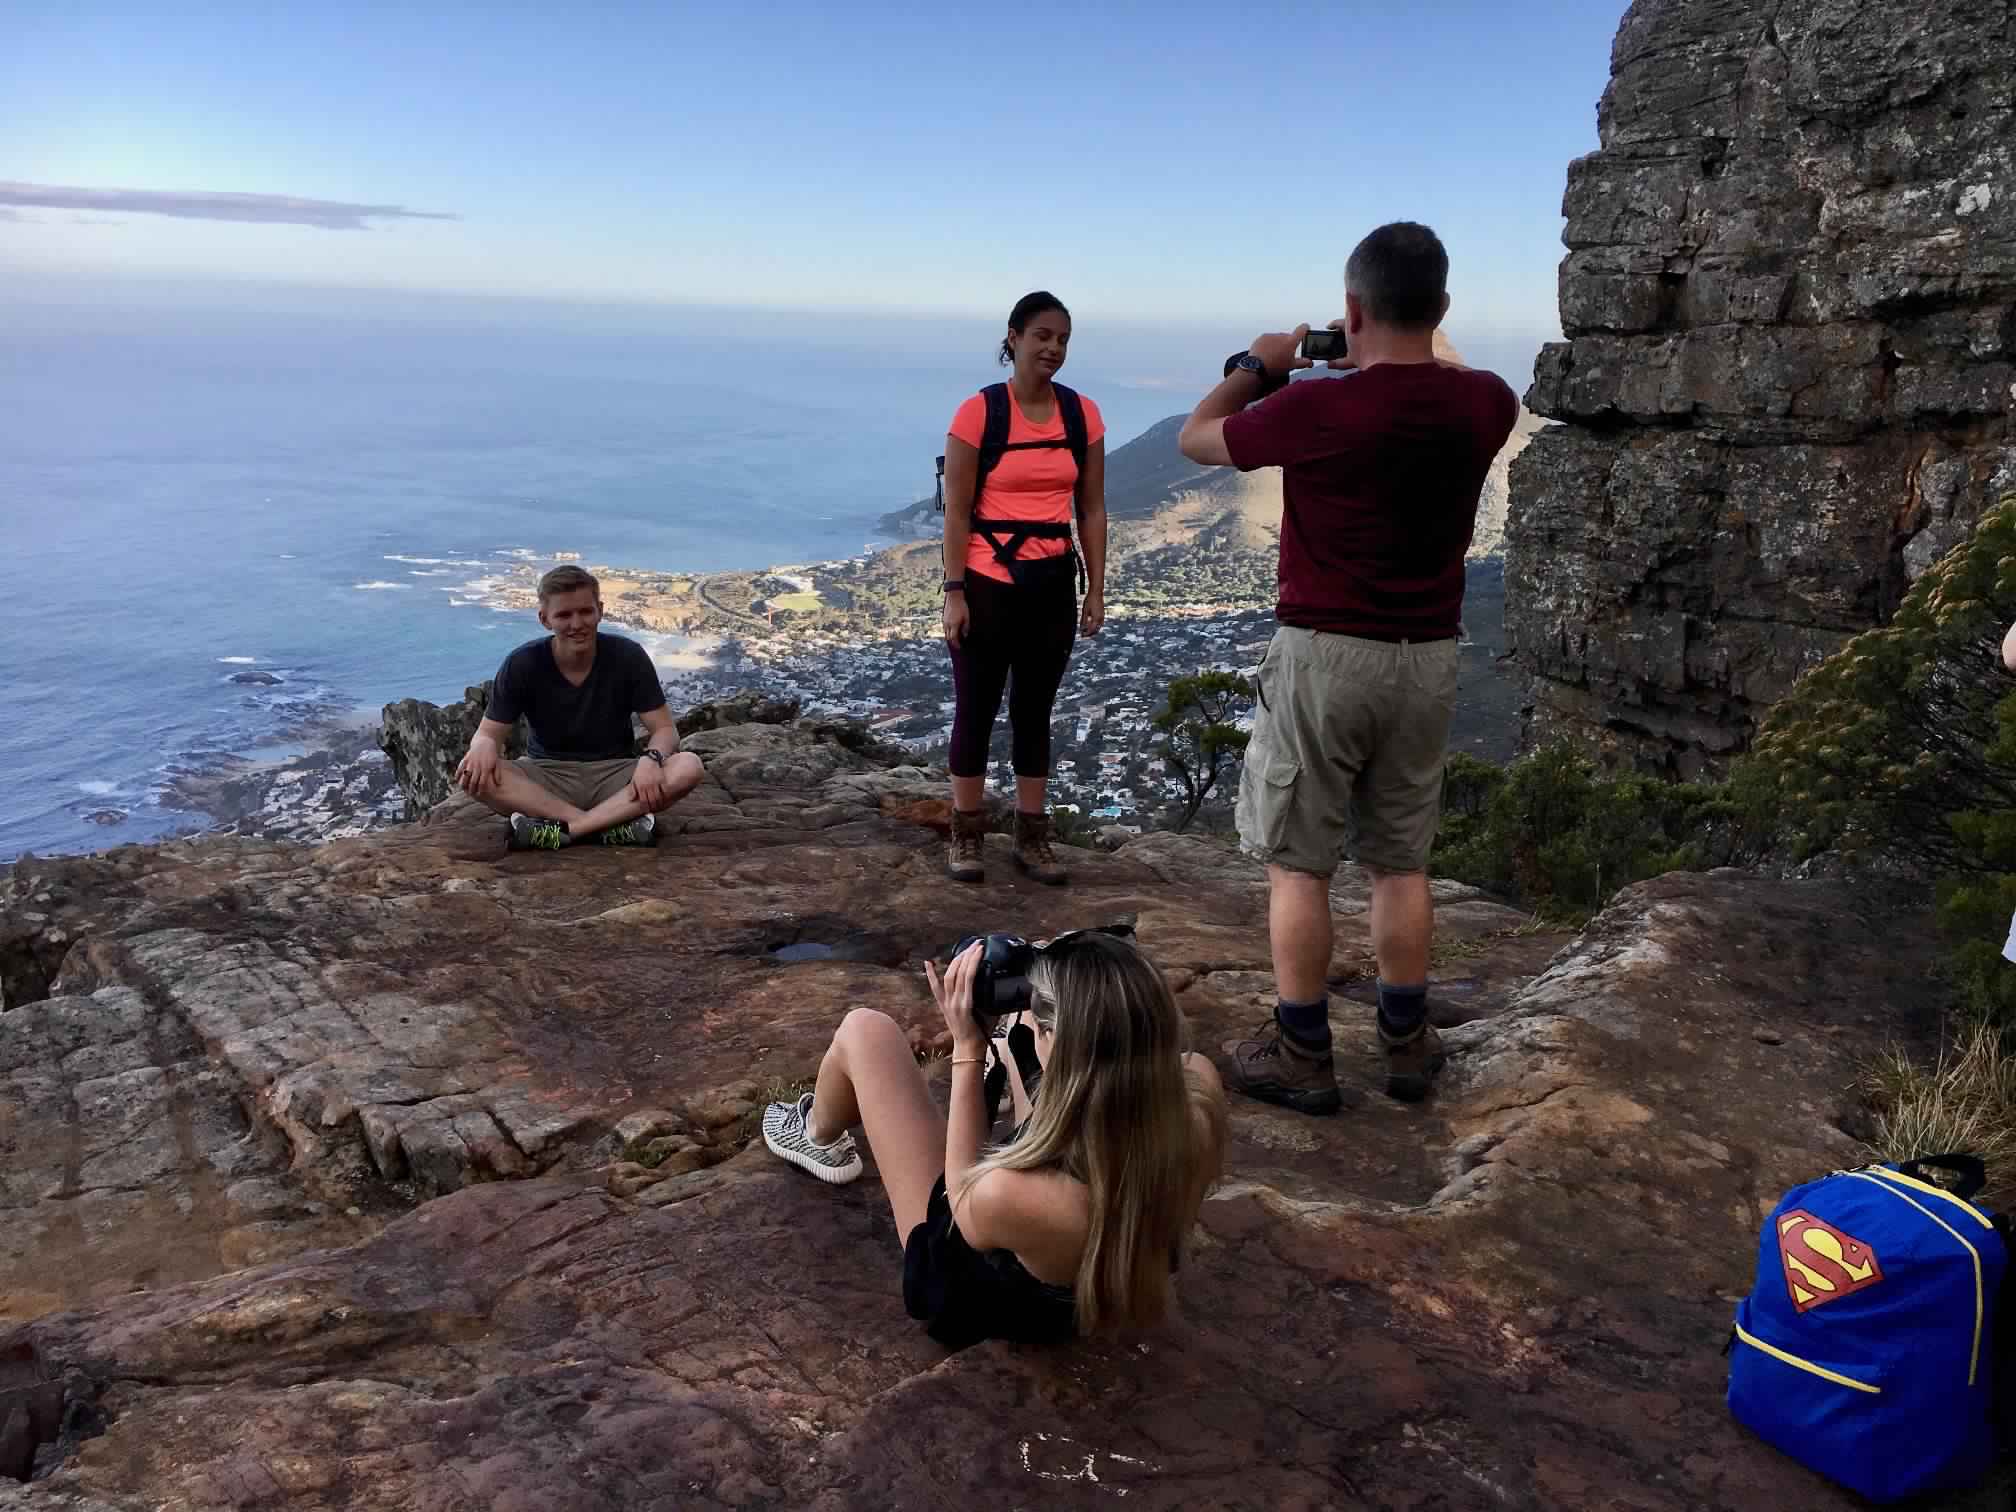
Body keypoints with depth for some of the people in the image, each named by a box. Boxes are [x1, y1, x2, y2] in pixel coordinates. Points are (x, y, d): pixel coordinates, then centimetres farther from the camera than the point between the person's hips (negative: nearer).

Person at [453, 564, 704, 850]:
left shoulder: (628, 657, -9)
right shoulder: (522, 664, -8)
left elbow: (665, 729, -8)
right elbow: (489, 733, -5)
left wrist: (651, 759, -33)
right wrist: (484, 746, -32)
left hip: (614, 775, 0)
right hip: (546, 777, 1)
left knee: (688, 767, -29)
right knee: (473, 774, -30)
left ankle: (560, 828, -31)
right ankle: (617, 824, -32)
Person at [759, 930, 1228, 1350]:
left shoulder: (1010, 1198, -45)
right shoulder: (1199, 1088, -33)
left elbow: (965, 1194, -17)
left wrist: (967, 1049, -18)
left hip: (975, 1290, -4)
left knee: (864, 1031, 3)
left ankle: (820, 1138, 39)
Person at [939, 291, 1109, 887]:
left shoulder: (1083, 414, 3)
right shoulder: (978, 412, -8)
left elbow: (1092, 509, 7)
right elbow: (957, 511, -8)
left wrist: (1096, 591, 4)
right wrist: (954, 592, -12)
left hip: (1053, 585, 4)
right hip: (988, 584, -4)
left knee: (1035, 710, 12)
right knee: (977, 710, 5)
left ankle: (1032, 837, 21)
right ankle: (966, 835, 17)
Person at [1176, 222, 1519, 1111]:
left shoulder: (1315, 410, -17)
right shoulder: (1483, 404, -2)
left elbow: (1197, 440, 2)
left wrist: (1258, 367, 16)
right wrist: (1384, 364, 26)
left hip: (1325, 654, -5)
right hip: (1429, 660, 5)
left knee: (1297, 865, 6)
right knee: (1401, 862, 15)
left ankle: (1302, 1059, 14)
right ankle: (1406, 1046, 25)